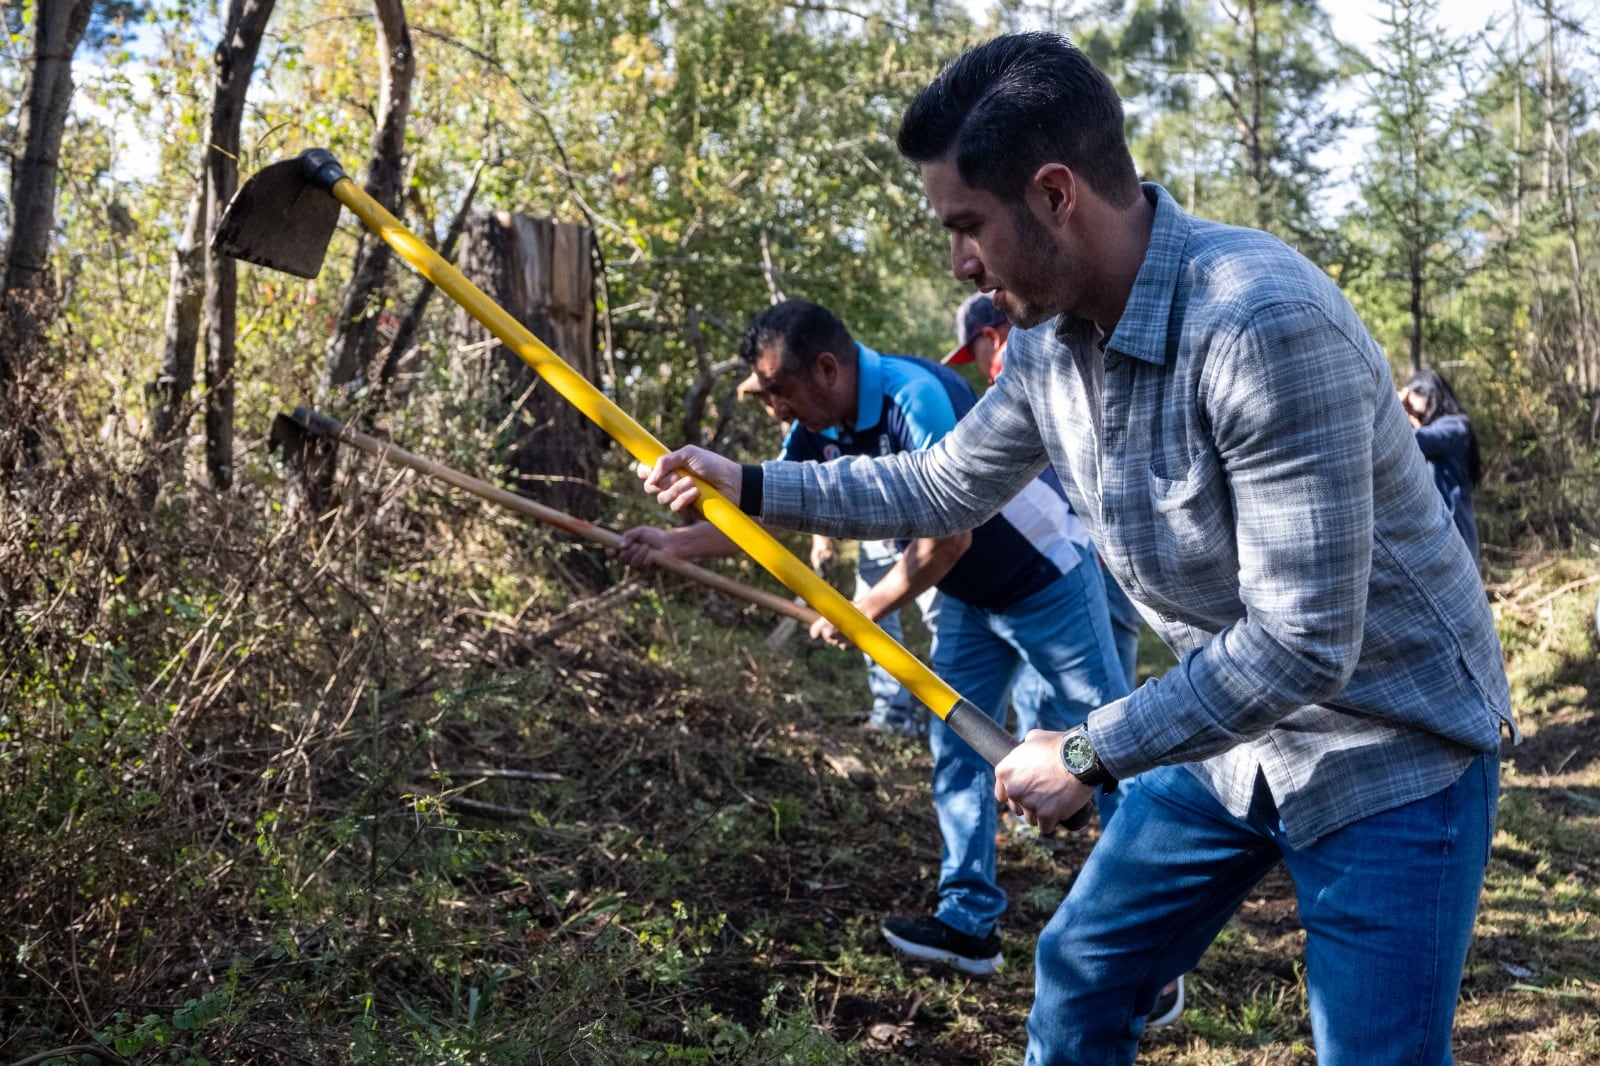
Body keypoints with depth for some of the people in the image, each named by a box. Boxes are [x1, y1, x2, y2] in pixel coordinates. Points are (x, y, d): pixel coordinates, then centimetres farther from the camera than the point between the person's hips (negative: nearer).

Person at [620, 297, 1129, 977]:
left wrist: (865, 611, -20)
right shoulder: (821, 429, -6)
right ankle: (969, 922, 13)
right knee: (955, 748, 6)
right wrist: (676, 543, -11)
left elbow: (948, 537, -30)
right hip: (968, 595, 8)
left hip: (1048, 579, -8)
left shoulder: (916, 397, -31)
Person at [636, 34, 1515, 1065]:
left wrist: (1087, 754, -20)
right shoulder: (1047, 339, -6)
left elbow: (1301, 645, -30)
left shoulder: (1264, 323, -32)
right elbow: (940, 488, 12)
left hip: (1385, 750, -7)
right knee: (1080, 974, 15)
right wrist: (747, 485, 12)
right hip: (1227, 730, 7)